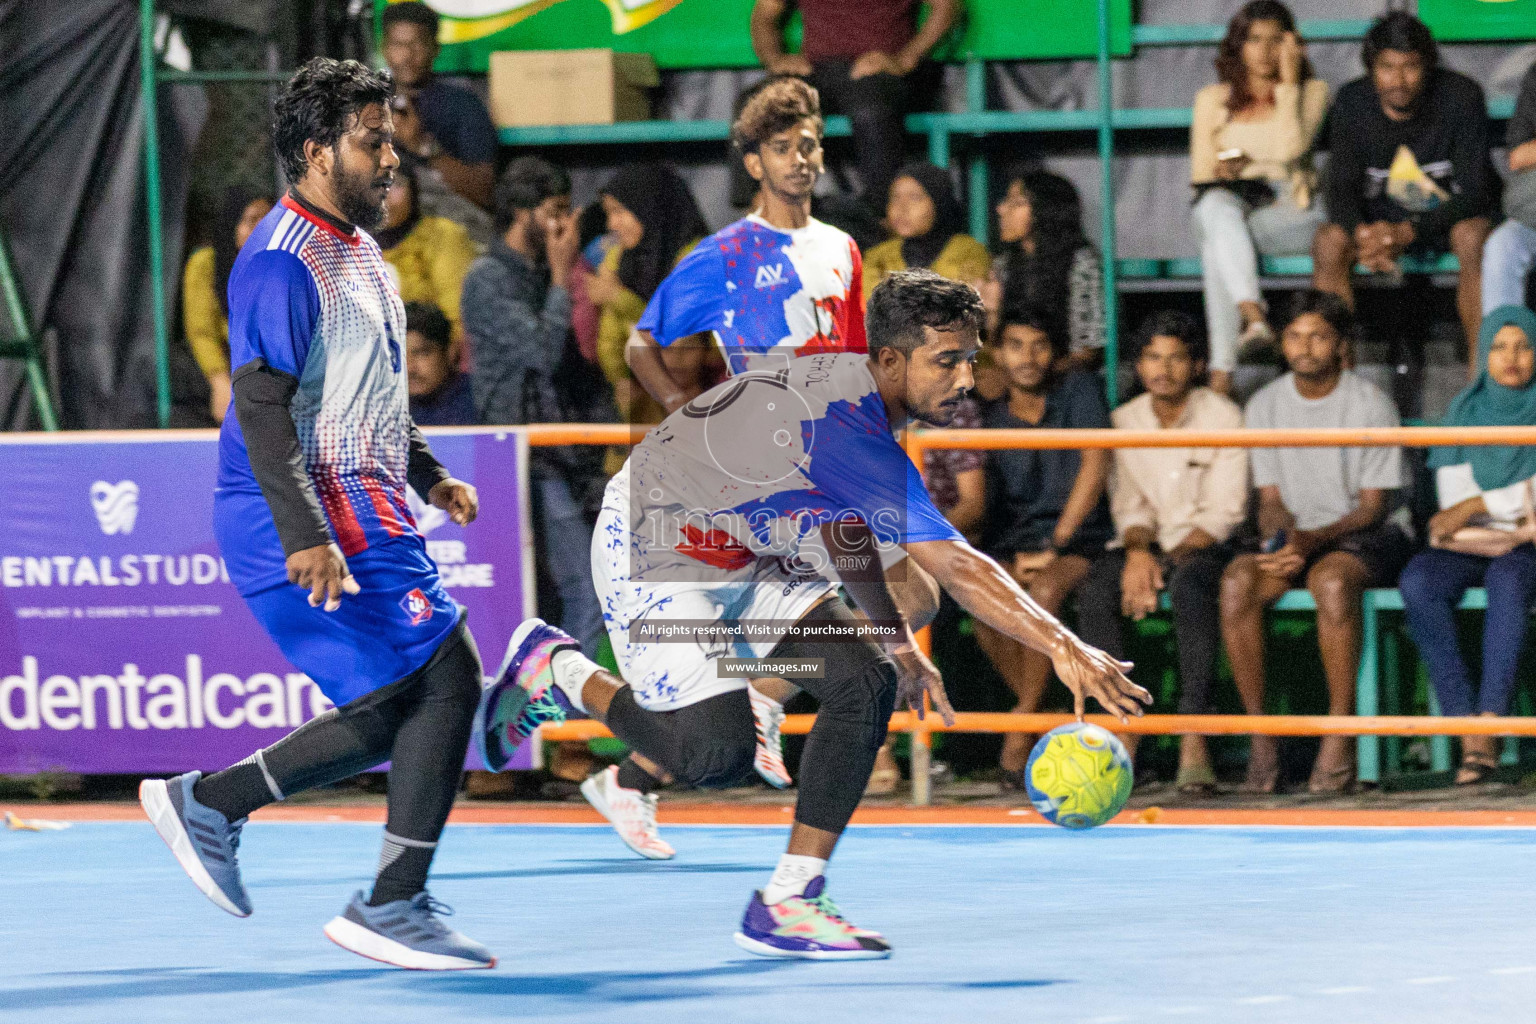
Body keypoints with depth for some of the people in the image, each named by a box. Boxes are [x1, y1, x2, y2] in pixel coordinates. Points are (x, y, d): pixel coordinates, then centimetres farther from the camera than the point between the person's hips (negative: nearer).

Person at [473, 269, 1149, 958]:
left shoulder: (854, 391, -2)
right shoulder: (850, 430, -32)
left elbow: (847, 530, 17)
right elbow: (955, 569, -37)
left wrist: (896, 641, 17)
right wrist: (1062, 647, -39)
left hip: (742, 559, 10)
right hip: (652, 551, -10)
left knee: (865, 680, -7)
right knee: (716, 752, -18)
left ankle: (784, 905, -4)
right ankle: (556, 668, 7)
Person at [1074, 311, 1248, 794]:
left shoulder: (1222, 417, -2)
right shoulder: (1125, 420, 9)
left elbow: (1224, 512, -8)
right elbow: (1129, 504, 7)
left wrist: (1172, 558, -20)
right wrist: (1138, 550, -15)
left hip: (1205, 546, -3)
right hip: (1147, 544, 3)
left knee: (1189, 583, -39)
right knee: (1095, 589, -30)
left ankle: (1193, 744, -45)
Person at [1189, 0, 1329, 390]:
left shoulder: (1311, 92, 12)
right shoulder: (1212, 100, 19)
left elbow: (1290, 148, -8)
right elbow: (1201, 175, 16)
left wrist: (1288, 81, -5)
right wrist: (1224, 176, -8)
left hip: (1291, 212, -2)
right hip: (1230, 209, 2)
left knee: (1217, 245, -36)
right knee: (1216, 206, -39)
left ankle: (1221, 371, -48)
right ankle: (1254, 317, -59)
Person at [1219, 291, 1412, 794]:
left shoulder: (1369, 403, -7)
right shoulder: (1265, 405, 6)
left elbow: (1374, 504, -8)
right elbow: (1271, 498, 8)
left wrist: (1315, 539, -24)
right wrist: (1279, 541, -15)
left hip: (1368, 535, -4)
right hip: (1296, 534, 4)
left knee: (1332, 579, -39)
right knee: (1237, 581, -28)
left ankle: (1340, 736, -31)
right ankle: (1260, 736, -24)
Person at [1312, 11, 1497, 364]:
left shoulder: (1461, 96, -16)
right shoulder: (1352, 103, -8)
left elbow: (1475, 190, -18)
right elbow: (1342, 189, -6)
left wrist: (1407, 232, -32)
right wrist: (1363, 234, -31)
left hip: (1449, 215, -2)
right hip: (1381, 219, 2)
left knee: (1474, 237, -37)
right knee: (1329, 241, -28)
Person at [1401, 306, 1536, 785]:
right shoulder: (1464, 411, 10)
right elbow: (1453, 497, 2)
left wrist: (1479, 506, -15)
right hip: (1471, 547, 3)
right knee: (1418, 580, -30)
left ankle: (1489, 725, -44)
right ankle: (1466, 729, -36)